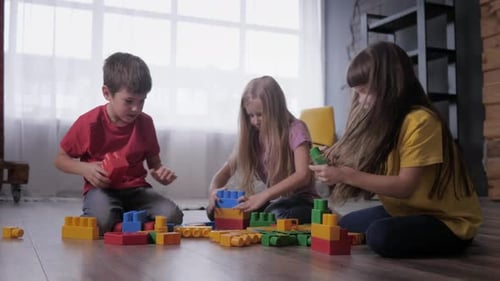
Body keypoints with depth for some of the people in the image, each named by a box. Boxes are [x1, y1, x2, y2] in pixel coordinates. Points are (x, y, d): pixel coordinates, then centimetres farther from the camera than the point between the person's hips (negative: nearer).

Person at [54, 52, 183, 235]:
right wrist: (85, 169, -17)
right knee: (101, 222, -37)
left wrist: (161, 173, -12)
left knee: (172, 216, -23)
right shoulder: (90, 122, -7)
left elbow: (154, 163, 13)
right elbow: (60, 159, 3)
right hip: (101, 188, -3)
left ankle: (120, 224, 1)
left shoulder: (145, 123, 2)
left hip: (136, 189, 4)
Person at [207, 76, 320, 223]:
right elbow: (226, 171, 4)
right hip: (272, 202, 5)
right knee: (215, 210, -14)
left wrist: (263, 196, -38)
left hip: (301, 201, -5)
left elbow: (303, 175, -26)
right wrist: (213, 190, -20)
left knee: (279, 216, -39)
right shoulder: (251, 134, 3)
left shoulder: (295, 129, -13)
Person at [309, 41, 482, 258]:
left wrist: (345, 175, -28)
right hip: (408, 211, 9)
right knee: (346, 225, 7)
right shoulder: (386, 120, 5)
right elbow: (376, 173, 1)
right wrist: (340, 163, -15)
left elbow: (405, 186, -27)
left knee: (381, 235, -33)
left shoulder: (421, 121, -24)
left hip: (449, 221, -9)